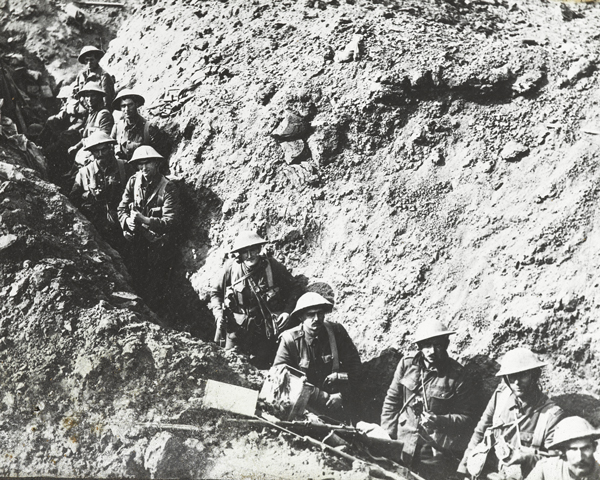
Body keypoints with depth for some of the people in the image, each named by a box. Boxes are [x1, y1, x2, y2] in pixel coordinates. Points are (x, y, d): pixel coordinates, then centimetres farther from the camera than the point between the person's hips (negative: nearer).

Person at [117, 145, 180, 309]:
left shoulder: (168, 187, -13)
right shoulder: (134, 181, 2)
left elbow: (171, 221, -19)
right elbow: (121, 208, 4)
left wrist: (144, 220, -30)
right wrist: (126, 220, -19)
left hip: (158, 245, -4)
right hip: (136, 243, 4)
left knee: (153, 294, 1)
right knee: (132, 287, 8)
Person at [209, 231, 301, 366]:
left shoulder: (272, 266, -13)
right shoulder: (231, 268, -11)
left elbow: (293, 288, 0)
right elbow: (215, 290, 6)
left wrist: (287, 311, -11)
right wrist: (218, 313, -7)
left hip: (264, 327, -1)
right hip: (237, 326, 1)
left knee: (261, 365, 5)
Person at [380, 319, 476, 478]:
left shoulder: (457, 375, -7)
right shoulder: (407, 364, 1)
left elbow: (467, 418, -3)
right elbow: (391, 401, 9)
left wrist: (439, 421, -19)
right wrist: (388, 436, 3)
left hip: (437, 454, -3)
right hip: (403, 447, 3)